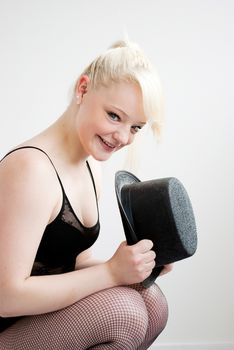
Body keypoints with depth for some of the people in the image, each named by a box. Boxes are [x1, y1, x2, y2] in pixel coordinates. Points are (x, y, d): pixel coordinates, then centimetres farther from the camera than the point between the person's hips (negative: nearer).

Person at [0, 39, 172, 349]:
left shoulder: (92, 168, 5)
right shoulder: (30, 167, -24)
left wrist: (138, 265, -8)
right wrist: (112, 272, -24)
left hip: (47, 317, 9)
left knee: (152, 304, -4)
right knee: (122, 309, -23)